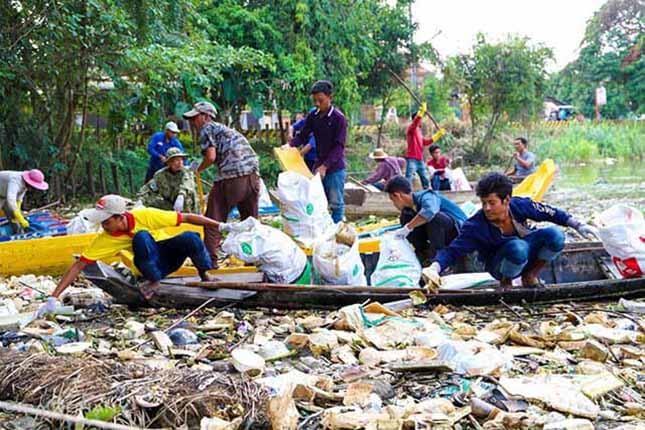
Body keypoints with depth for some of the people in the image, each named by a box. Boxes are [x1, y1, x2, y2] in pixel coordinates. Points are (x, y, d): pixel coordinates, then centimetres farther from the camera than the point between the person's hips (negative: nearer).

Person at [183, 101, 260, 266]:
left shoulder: (207, 129, 7)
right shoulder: (226, 129, 31)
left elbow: (211, 156, -8)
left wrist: (197, 170, 9)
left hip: (231, 176, -7)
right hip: (253, 175, 7)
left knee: (213, 220, 2)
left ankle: (210, 260, -1)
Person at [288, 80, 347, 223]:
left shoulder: (338, 118, -13)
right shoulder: (313, 116, 4)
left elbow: (339, 146, -16)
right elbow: (302, 135, 9)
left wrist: (325, 166, -24)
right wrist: (290, 144, -12)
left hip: (335, 167, -6)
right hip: (319, 164, 6)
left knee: (336, 203, 0)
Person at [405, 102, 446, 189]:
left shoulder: (419, 131, 19)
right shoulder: (411, 129, -6)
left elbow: (426, 142, 24)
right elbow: (416, 121, -26)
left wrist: (438, 135, 23)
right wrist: (422, 111, -33)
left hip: (420, 160, 9)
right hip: (412, 159, -9)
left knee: (426, 180, 15)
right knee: (408, 180, -14)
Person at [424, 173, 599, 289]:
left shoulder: (520, 206, -22)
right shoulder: (476, 226, -29)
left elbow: (551, 213, -8)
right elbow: (452, 251, -29)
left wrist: (579, 226, -7)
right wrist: (434, 268, -46)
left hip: (525, 251, 4)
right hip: (499, 265, -3)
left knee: (555, 236, -23)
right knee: (517, 247, -38)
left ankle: (530, 275, 2)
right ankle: (505, 282, -6)